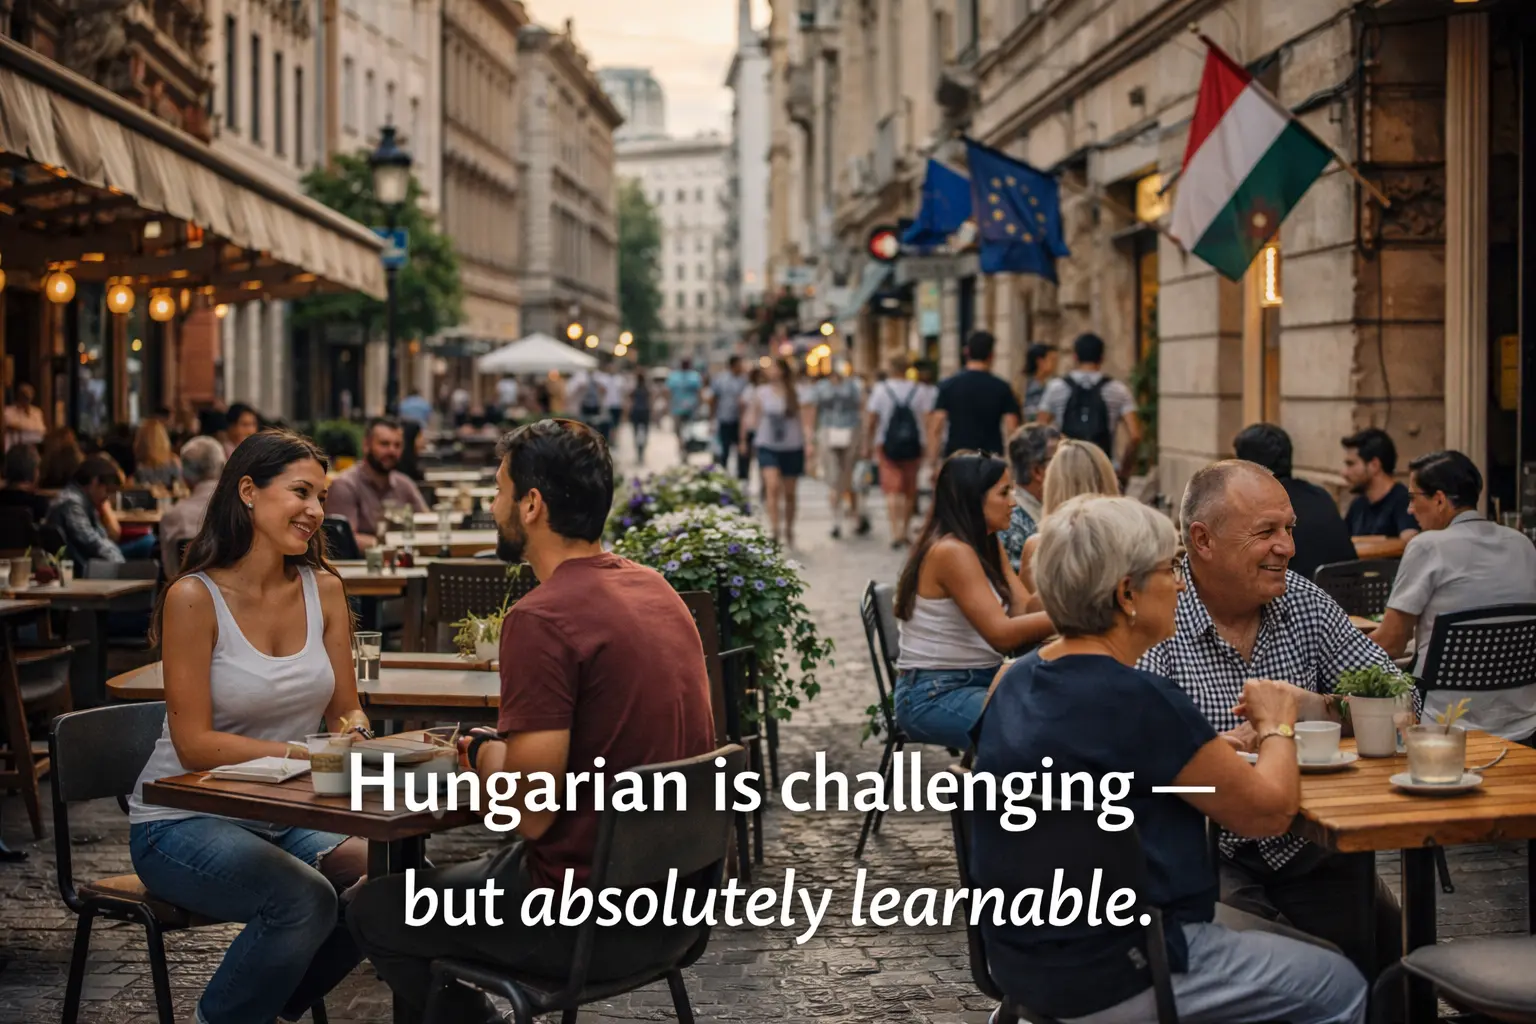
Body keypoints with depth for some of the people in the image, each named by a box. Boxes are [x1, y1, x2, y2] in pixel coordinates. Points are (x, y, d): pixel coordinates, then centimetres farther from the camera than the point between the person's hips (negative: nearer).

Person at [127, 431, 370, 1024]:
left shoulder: (323, 589, 2)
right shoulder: (195, 597, -14)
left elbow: (346, 710, 9)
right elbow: (195, 744, -16)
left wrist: (354, 731, -16)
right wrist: (306, 755, -26)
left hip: (284, 816, 6)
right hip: (184, 820, -6)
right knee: (304, 899, -31)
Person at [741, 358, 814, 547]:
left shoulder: (799, 393, -2)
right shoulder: (761, 393, 3)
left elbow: (807, 419, -5)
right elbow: (752, 421, 11)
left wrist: (808, 441, -19)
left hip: (793, 449, 0)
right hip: (768, 448, 0)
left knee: (789, 492, 9)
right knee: (773, 485, -19)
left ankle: (788, 530, 27)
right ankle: (774, 529, -21)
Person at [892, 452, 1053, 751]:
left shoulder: (987, 544, 11)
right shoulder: (951, 551, -18)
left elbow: (1024, 609, 1)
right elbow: (1001, 633, -22)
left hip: (979, 681, 9)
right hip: (933, 695, -9)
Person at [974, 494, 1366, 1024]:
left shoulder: (1019, 681, 3)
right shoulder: (1137, 700, -24)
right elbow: (1269, 810, -14)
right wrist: (1276, 726, 5)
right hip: (1105, 979, -9)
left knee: (1308, 952, 25)